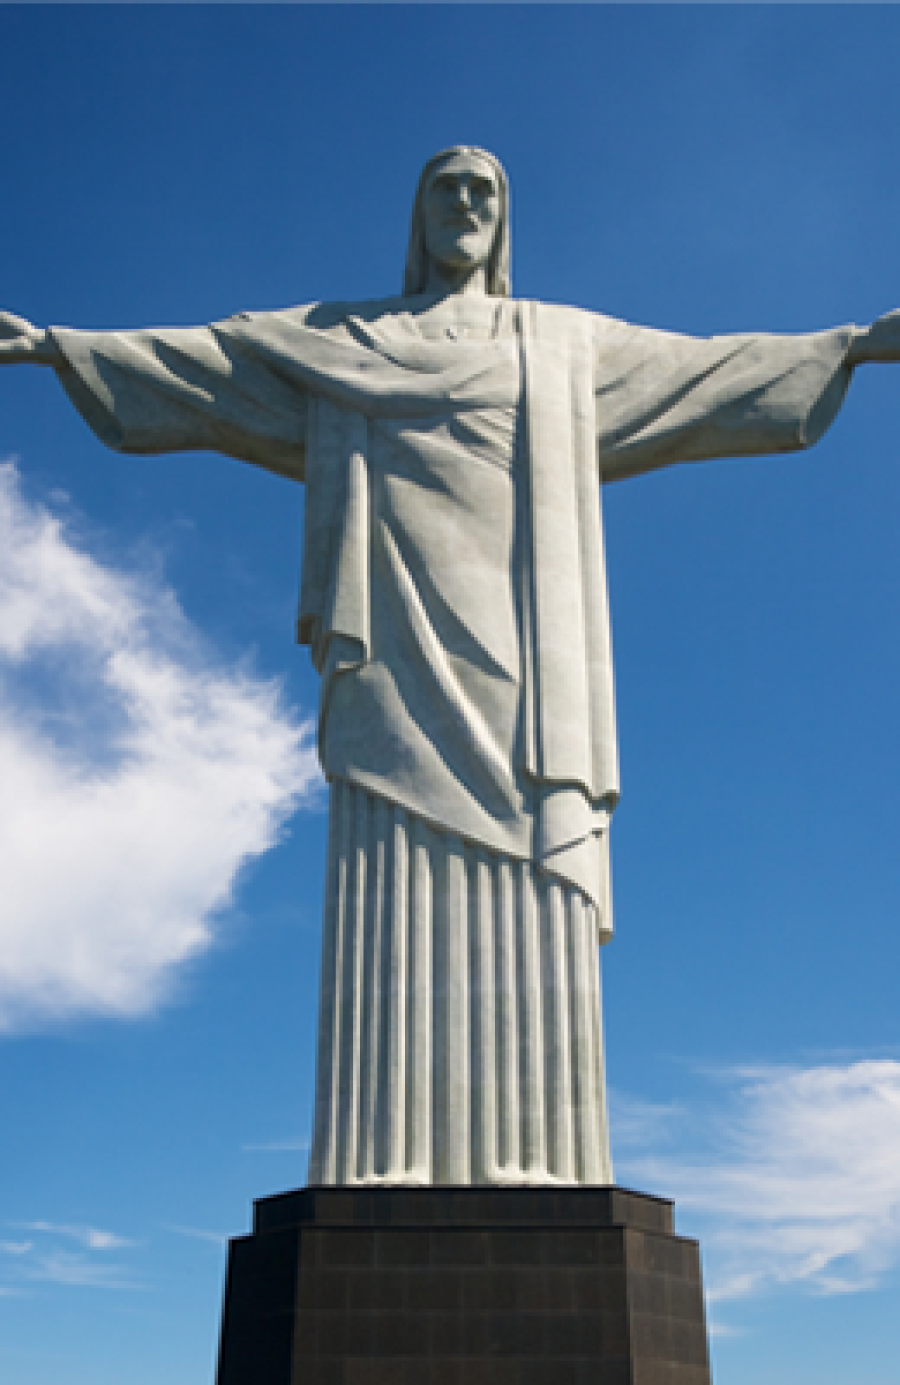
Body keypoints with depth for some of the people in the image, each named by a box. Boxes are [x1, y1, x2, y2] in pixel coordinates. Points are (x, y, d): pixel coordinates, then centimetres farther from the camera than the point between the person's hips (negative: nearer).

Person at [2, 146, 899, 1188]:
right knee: (398, 894, -15)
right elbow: (196, 358, 22)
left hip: (510, 638, 1)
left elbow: (711, 367, 26)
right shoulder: (339, 338, 25)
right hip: (400, 636, 0)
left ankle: (526, 1180, -15)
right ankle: (388, 1177, -17)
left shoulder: (567, 344, 27)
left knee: (527, 901, -13)